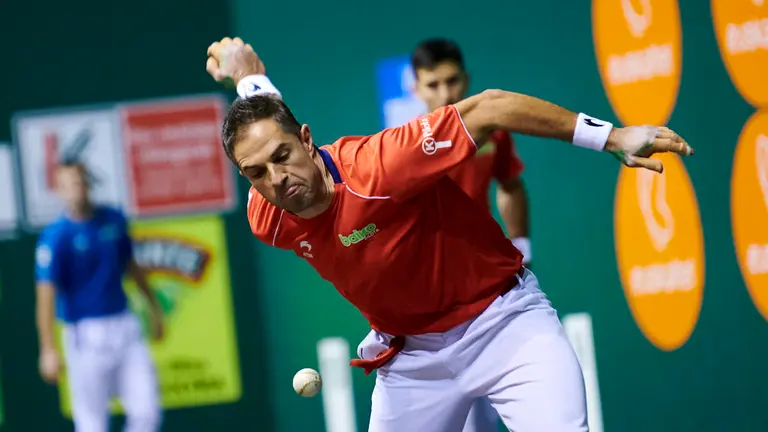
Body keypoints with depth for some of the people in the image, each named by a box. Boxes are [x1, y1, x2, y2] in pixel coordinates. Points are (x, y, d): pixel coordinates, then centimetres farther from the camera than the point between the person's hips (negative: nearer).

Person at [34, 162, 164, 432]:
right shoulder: (55, 237, -11)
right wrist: (48, 349, -26)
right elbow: (46, 293, -18)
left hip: (125, 327, 5)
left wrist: (154, 307, 27)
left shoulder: (114, 219, 6)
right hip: (86, 336, -5)